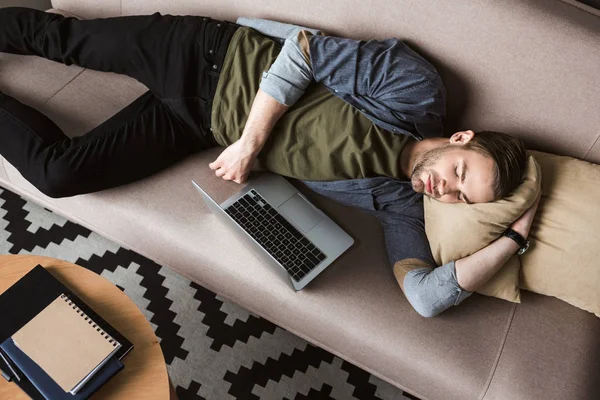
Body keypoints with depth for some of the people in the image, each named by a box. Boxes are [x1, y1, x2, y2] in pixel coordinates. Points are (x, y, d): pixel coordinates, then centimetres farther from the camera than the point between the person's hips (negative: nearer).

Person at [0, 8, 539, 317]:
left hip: (201, 128, 2)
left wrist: (514, 235, -14)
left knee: (59, 175, 5)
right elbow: (305, 49, -16)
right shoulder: (417, 88, -18)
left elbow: (425, 295, -18)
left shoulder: (401, 204, -9)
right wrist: (251, 140, -22)